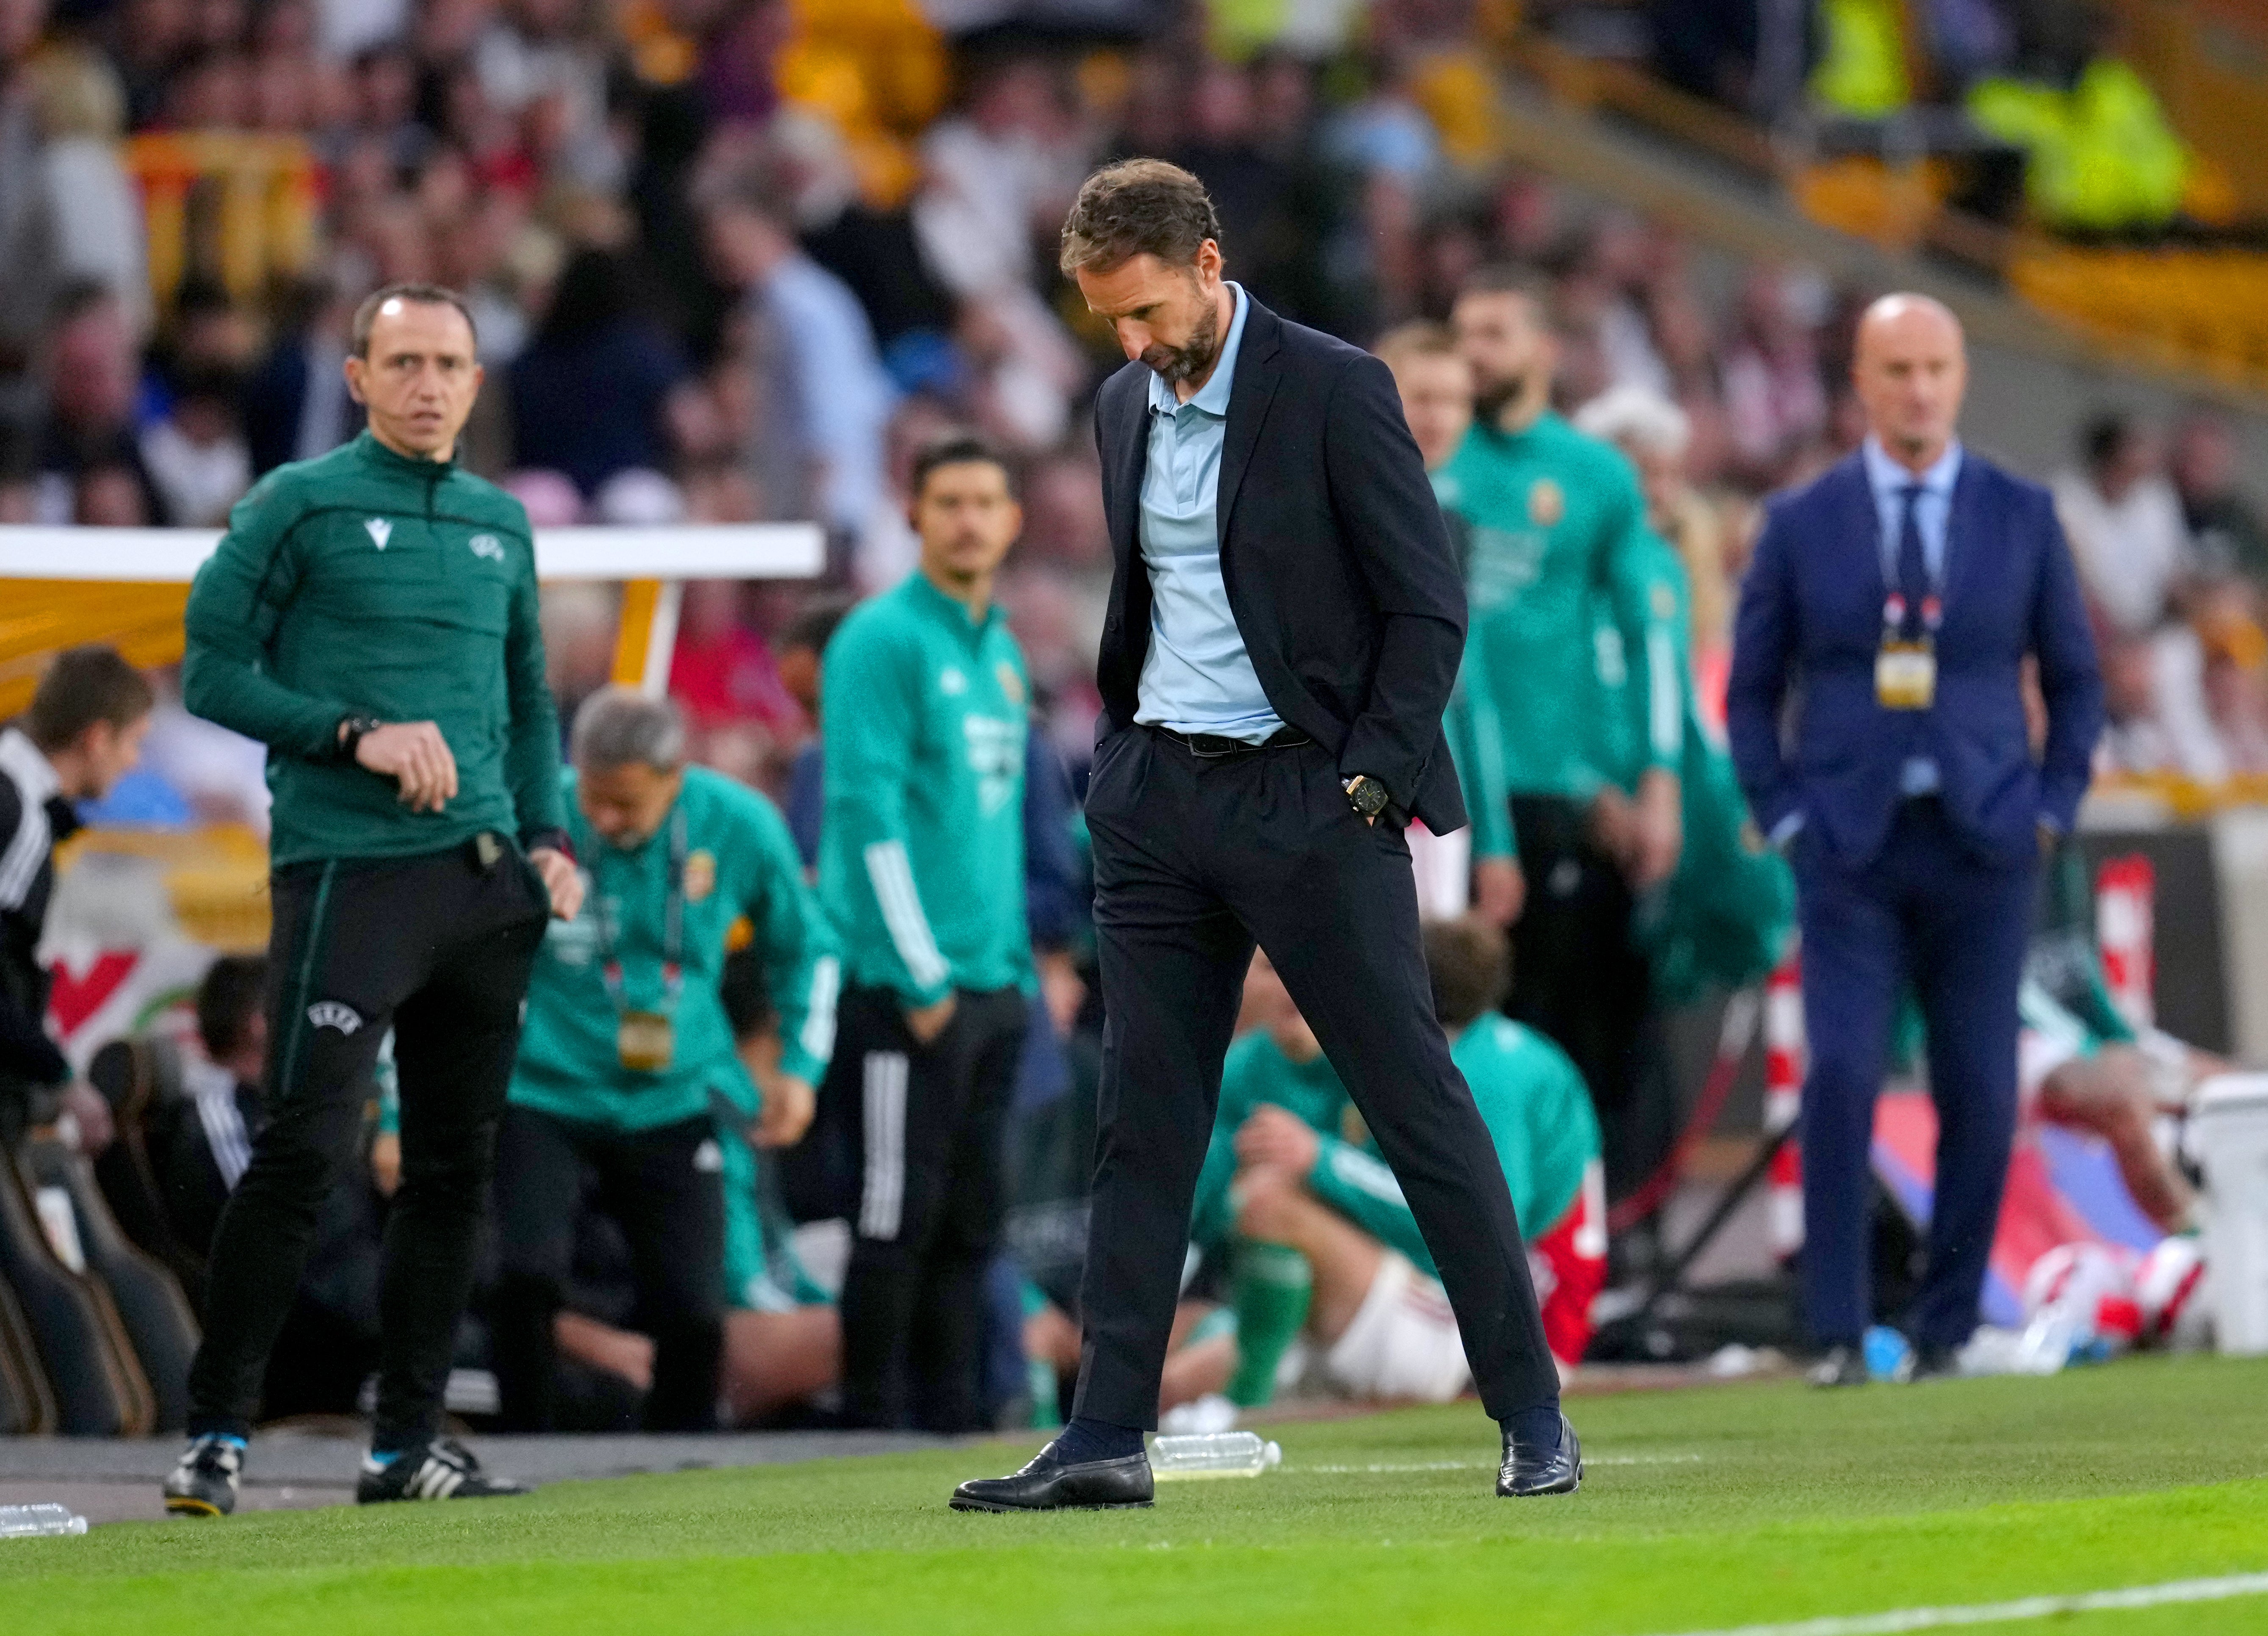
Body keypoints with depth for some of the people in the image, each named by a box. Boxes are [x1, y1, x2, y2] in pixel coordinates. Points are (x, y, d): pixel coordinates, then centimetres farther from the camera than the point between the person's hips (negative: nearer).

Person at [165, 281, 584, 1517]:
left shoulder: (500, 523, 17)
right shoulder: (299, 507, 0)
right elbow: (214, 672, -2)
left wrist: (547, 837, 11)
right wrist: (360, 736, -12)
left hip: (487, 877, 6)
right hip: (351, 870, -6)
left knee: (457, 1166, 6)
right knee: (305, 1147, -13)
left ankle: (409, 1440, 13)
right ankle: (217, 1432, -8)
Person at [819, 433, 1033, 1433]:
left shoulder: (1002, 652, 17)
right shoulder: (884, 639, -8)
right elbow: (868, 812, -13)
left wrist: (1015, 959, 15)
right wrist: (921, 974, -16)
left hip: (992, 982, 8)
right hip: (905, 986, -8)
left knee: (971, 1219, 8)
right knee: (899, 1215, -7)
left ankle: (951, 1416, 13)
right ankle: (873, 1418, -1)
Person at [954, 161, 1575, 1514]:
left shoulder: (1334, 390, -10)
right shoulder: (1126, 407, 11)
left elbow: (1430, 603, -9)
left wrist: (1371, 779, -13)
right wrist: (1120, 758, 10)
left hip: (1309, 794, -6)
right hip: (1161, 793, 6)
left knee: (1420, 1103, -2)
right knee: (1144, 1123, 4)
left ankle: (1533, 1414, 5)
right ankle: (1108, 1438, 5)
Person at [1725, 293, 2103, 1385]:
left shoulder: (2023, 517, 6)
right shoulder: (1802, 523, 4)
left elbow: (2074, 678, 14)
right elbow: (1752, 689, 10)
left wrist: (2052, 806, 4)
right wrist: (1782, 816, 0)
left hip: (1981, 843, 1)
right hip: (1851, 845, -1)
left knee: (1979, 1093, -1)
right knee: (1840, 1076, -14)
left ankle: (1948, 1329, 11)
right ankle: (1837, 1335, -9)